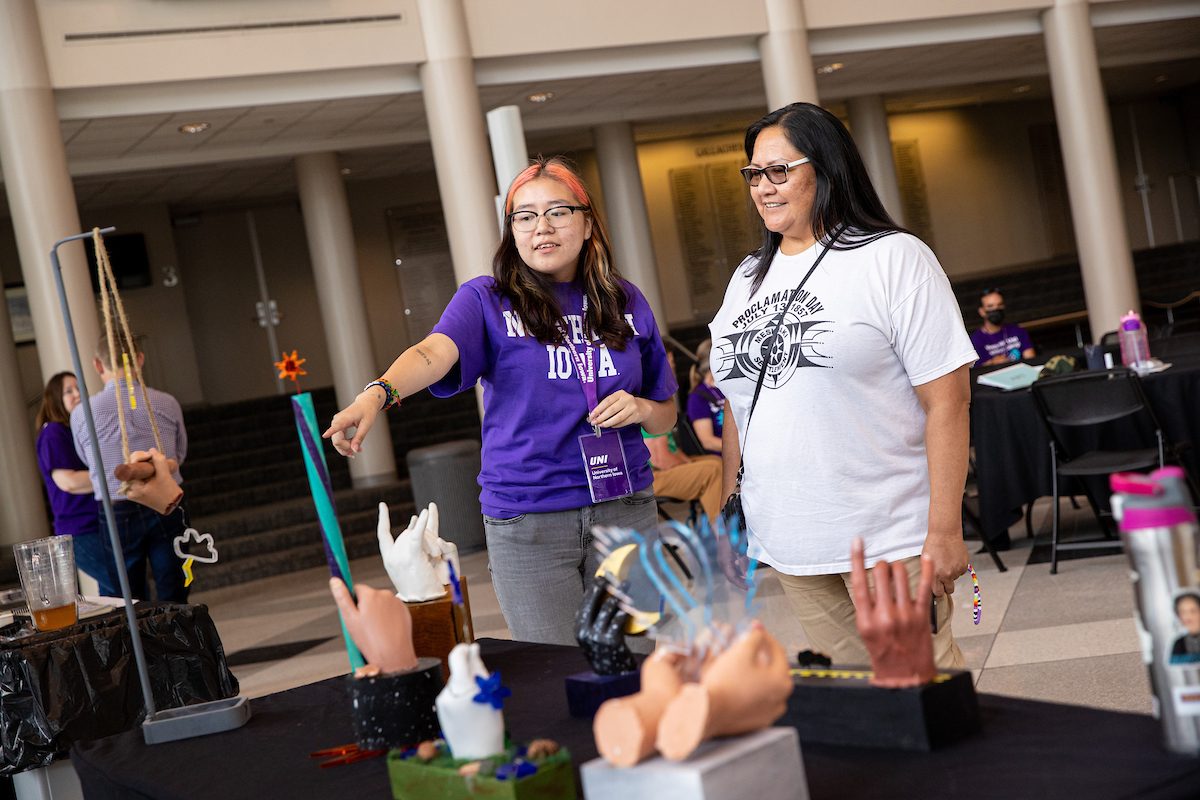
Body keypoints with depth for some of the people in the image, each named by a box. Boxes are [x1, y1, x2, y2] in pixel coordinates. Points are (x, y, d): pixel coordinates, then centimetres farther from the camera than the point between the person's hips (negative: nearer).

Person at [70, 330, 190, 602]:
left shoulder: (82, 414, -5)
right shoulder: (167, 404, -1)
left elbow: (89, 461, 10)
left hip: (118, 516, -1)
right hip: (168, 510, 1)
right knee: (174, 602, 7)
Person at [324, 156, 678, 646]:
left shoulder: (625, 302, 9)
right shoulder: (487, 301, 0)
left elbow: (667, 415, 16)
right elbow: (435, 352, -22)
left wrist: (641, 409, -7)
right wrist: (378, 393, -42)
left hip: (624, 510, 3)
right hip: (526, 524, -3)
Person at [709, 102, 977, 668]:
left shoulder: (893, 258, -5)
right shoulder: (747, 279, 14)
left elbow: (948, 400, -10)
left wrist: (945, 530, -15)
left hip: (888, 538, -5)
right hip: (787, 542, 5)